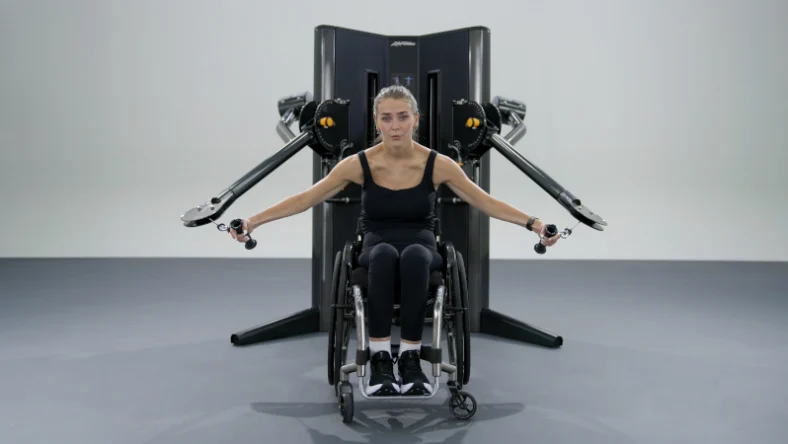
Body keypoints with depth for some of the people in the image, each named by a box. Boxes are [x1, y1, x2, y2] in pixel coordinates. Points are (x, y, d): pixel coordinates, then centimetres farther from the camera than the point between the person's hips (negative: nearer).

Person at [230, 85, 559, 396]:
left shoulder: (437, 164, -9)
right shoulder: (359, 164, -9)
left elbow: (486, 202, -5)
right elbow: (306, 199, -4)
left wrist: (532, 224, -16)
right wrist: (253, 222, -9)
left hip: (421, 251, 0)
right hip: (377, 252, 0)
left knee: (414, 255, -38)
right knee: (383, 254, -38)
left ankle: (411, 357, -30)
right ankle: (379, 359, -32)